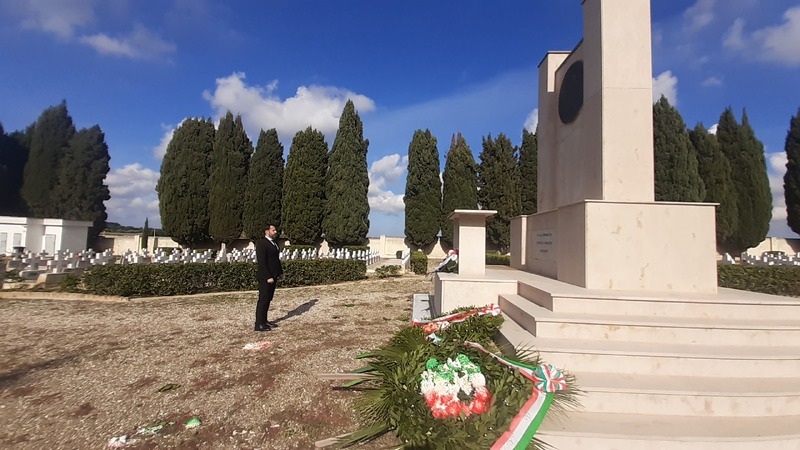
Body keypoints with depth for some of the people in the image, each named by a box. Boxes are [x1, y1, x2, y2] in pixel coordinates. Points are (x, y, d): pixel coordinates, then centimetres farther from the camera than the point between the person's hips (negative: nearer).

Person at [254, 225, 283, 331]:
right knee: (263, 300, -3)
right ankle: (259, 324, 3)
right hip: (265, 277, -8)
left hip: (273, 276, 8)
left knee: (268, 299, 13)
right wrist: (268, 277, -21)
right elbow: (262, 262, -18)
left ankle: (264, 321, 22)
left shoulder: (274, 242, 14)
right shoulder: (261, 243, -13)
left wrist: (280, 272, 9)